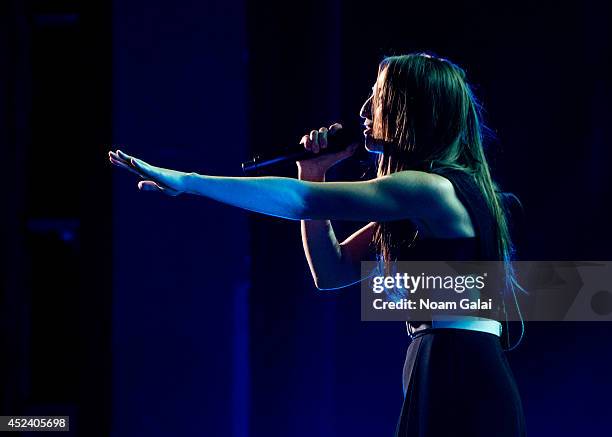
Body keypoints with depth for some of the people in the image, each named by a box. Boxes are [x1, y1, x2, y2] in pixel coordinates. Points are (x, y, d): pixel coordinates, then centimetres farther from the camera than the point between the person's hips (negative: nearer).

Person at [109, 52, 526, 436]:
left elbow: (300, 201, -16)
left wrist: (187, 181, -15)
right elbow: (332, 270, 18)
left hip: (457, 379, -9)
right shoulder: (419, 200, 19)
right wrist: (313, 176, 11)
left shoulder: (433, 188, -12)